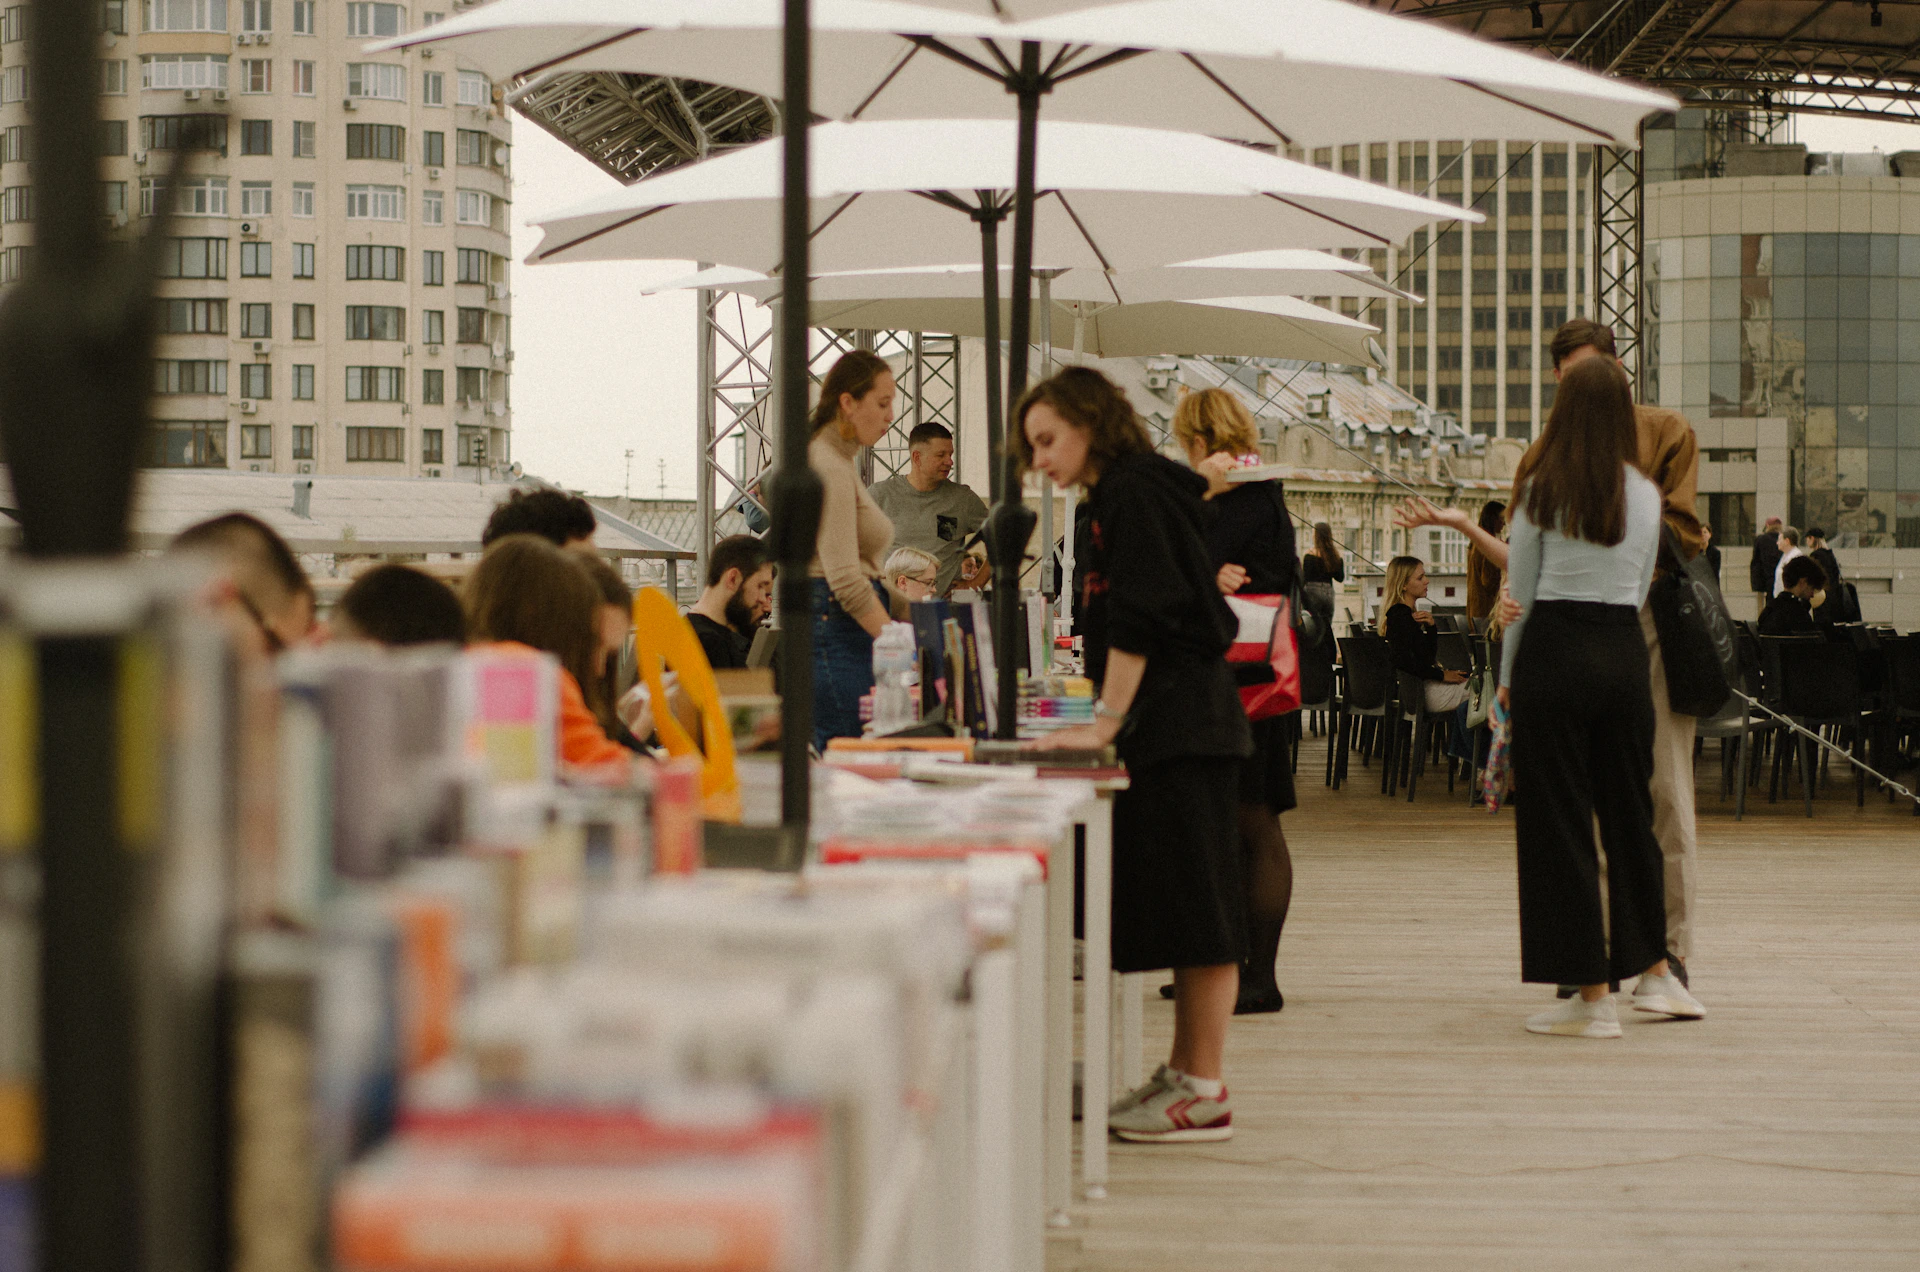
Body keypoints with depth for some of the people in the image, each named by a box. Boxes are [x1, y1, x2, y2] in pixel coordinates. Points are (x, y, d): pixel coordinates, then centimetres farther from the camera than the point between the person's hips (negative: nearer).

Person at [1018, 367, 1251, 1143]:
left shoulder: (1133, 495, -12)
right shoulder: (1124, 496, 19)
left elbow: (1138, 621, -18)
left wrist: (1107, 722, -17)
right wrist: (1112, 718, 21)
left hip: (1180, 727, -10)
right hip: (1175, 728, 10)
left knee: (1195, 908, -7)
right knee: (1181, 905, 12)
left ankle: (1204, 1093, -5)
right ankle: (1183, 1073, 18)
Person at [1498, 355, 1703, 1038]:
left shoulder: (1542, 487, -3)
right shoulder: (1645, 494, 6)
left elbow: (1521, 590, 1)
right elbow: (1640, 588, 13)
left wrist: (1508, 676, 10)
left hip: (1554, 651, -4)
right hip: (1626, 653, 4)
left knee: (1558, 822, 2)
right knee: (1630, 812, 17)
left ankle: (1591, 994, 2)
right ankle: (1654, 972, 25)